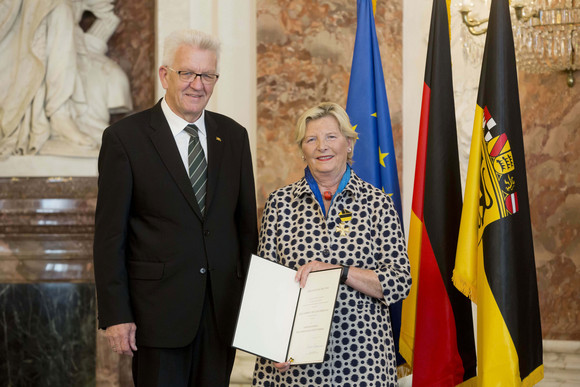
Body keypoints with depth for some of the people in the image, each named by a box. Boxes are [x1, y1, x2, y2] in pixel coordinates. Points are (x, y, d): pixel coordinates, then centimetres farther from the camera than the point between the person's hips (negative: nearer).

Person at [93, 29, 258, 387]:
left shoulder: (234, 136, 9)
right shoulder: (124, 137, -4)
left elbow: (247, 223, 11)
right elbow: (110, 234, -5)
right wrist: (115, 315, -10)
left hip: (223, 309, 4)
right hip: (159, 309, -4)